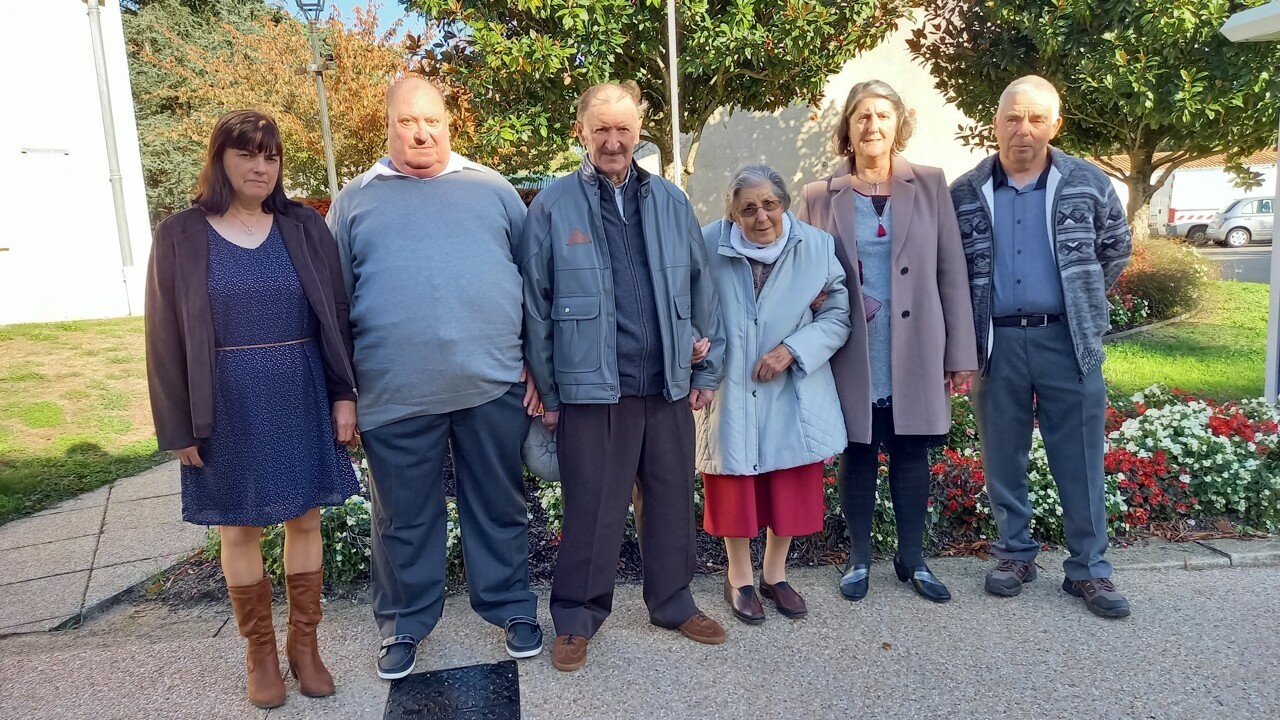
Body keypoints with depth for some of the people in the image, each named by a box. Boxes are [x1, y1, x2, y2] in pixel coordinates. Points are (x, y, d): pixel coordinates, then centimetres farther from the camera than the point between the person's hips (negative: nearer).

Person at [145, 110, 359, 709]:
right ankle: (260, 651, 27)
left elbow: (335, 314, 3)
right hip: (229, 403, -1)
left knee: (305, 520, 9)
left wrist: (344, 393, -2)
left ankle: (304, 643, 27)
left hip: (302, 394, 1)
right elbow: (166, 335, -1)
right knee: (240, 529, 9)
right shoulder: (181, 235, -1)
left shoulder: (304, 226, 2)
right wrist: (178, 425, -3)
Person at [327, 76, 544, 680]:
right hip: (395, 395, 0)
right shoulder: (355, 199, 8)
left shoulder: (492, 188, 9)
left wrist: (537, 364, 4)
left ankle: (512, 608, 32)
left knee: (499, 508, 12)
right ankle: (404, 625, 33)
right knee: (404, 518, 13)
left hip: (493, 384, 0)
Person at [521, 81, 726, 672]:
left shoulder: (670, 201, 7)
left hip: (668, 382, 4)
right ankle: (576, 617, 26)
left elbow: (700, 289, 10)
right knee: (592, 510, 6)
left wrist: (708, 369, 9)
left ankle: (672, 602, 35)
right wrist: (546, 390, 0)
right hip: (592, 387, -3)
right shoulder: (553, 207, -3)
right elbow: (536, 306, 0)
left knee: (673, 501, 15)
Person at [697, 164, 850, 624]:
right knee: (735, 488, 11)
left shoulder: (817, 246, -10)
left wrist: (794, 349, -15)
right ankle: (739, 579, 32)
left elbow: (840, 313, -4)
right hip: (729, 390, -1)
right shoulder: (708, 245, -13)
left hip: (794, 392, 2)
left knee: (793, 488, 13)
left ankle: (775, 576, 35)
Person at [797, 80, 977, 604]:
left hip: (915, 351, 1)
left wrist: (960, 351, 0)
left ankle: (912, 558, 27)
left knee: (911, 453, 10)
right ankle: (859, 558, 25)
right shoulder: (821, 196, 3)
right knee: (859, 455, 8)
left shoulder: (930, 185, 4)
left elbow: (952, 272, 3)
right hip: (854, 354, 0)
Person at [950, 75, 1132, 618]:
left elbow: (1115, 248, 15)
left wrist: (1081, 300, 11)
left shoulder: (1088, 184, 1)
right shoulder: (965, 194, 0)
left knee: (1081, 461, 6)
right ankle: (1015, 553, 26)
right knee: (1002, 457, 9)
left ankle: (1089, 569, 20)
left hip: (1067, 339, 0)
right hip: (997, 342, 0)